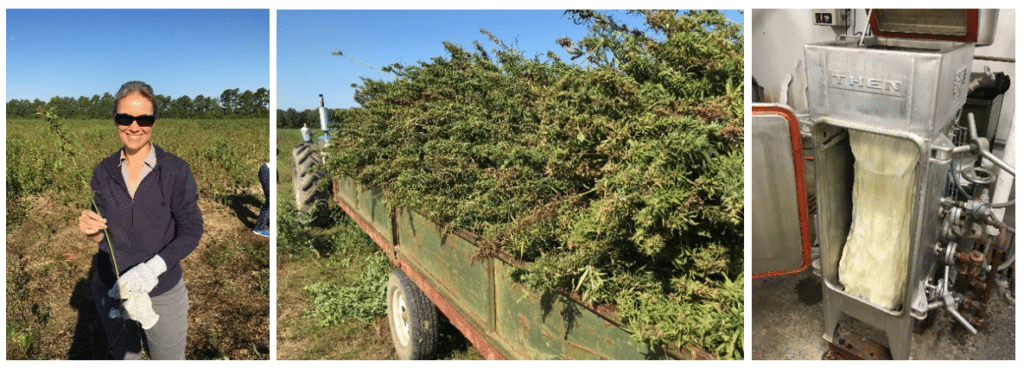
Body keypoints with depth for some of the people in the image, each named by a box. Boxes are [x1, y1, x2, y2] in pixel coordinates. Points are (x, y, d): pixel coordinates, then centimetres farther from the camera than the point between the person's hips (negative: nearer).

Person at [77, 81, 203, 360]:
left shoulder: (176, 170, -12)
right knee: (123, 359, 22)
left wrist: (152, 268, -22)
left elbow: (191, 231, -11)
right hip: (110, 289, 3)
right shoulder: (104, 172, -1)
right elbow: (105, 238, 4)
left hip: (162, 292, -3)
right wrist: (93, 231, -18)